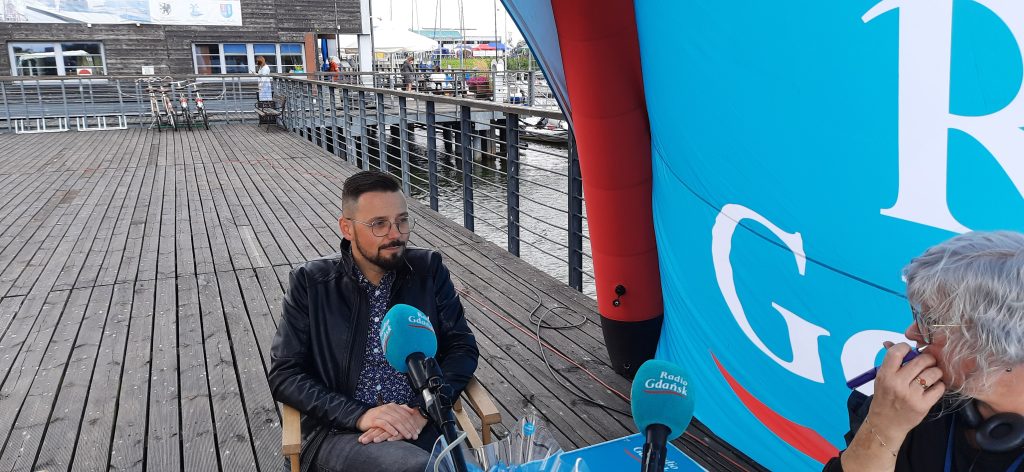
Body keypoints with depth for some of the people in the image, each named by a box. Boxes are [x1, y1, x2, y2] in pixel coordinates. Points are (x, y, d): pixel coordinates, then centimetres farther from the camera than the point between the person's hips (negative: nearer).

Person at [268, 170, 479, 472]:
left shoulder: (429, 269, 8)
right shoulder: (310, 283, 4)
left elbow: (463, 348, 7)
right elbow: (284, 375, 1)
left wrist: (424, 412, -11)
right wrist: (361, 415, -13)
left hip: (422, 426, 3)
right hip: (338, 431, -2)